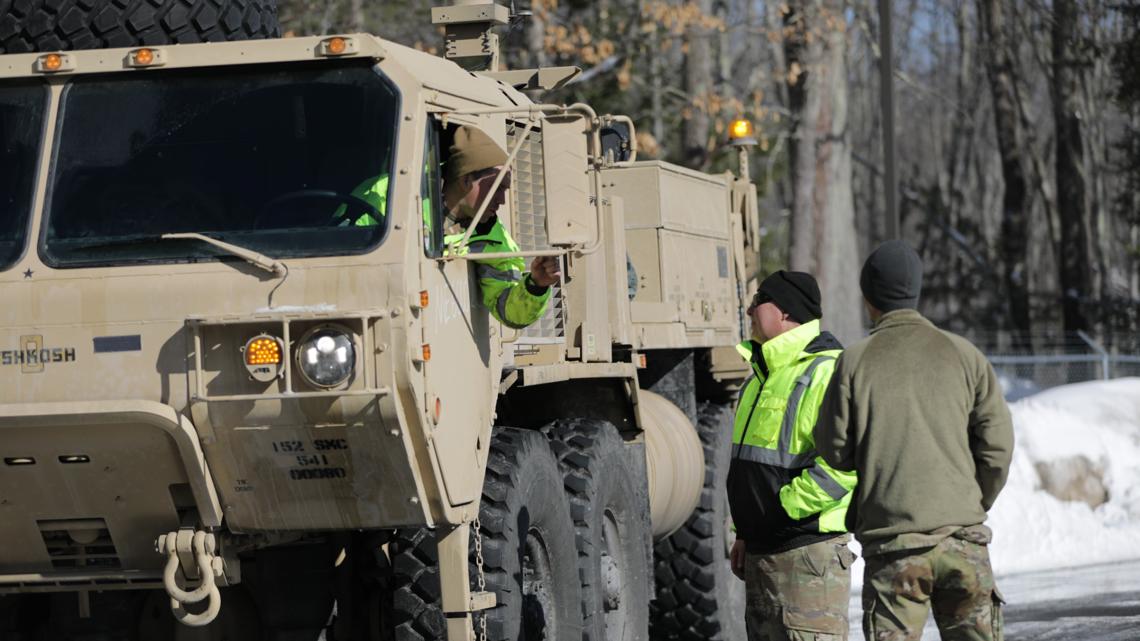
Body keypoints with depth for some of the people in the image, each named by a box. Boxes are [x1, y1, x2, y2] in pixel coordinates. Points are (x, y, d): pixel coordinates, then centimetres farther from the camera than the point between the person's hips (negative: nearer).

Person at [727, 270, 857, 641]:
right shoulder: (764, 373, 17)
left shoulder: (825, 373, -16)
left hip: (808, 551, -10)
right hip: (763, 552, 10)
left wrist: (784, 508, -21)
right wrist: (746, 533, 20)